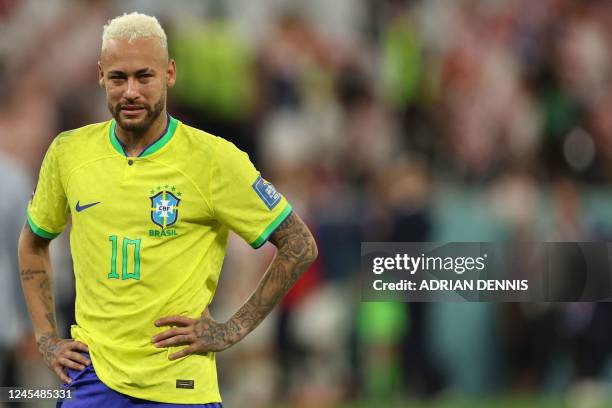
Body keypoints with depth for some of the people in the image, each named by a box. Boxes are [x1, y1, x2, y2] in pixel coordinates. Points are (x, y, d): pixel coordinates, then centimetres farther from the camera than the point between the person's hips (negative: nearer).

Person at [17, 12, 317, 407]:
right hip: (93, 375, 3)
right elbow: (34, 242, 22)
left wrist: (233, 330, -5)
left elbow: (300, 246, -2)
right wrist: (47, 337, 12)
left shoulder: (213, 158, -8)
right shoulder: (68, 152, 4)